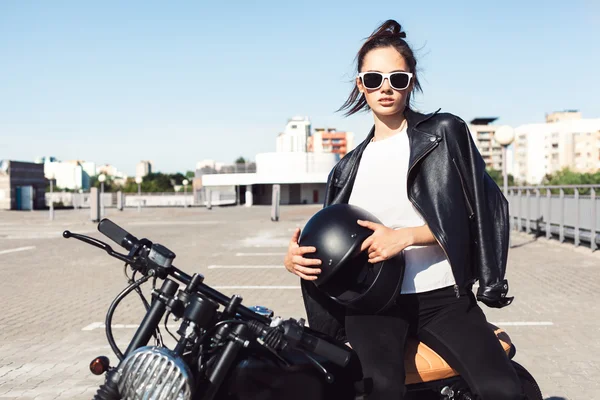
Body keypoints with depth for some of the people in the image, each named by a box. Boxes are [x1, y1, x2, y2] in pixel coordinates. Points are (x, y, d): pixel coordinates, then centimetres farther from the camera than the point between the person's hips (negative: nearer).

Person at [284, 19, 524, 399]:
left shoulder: (444, 132, 6)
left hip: (442, 296, -1)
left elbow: (481, 209, -3)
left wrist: (406, 236, -16)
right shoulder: (349, 167, 18)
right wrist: (297, 255, -3)